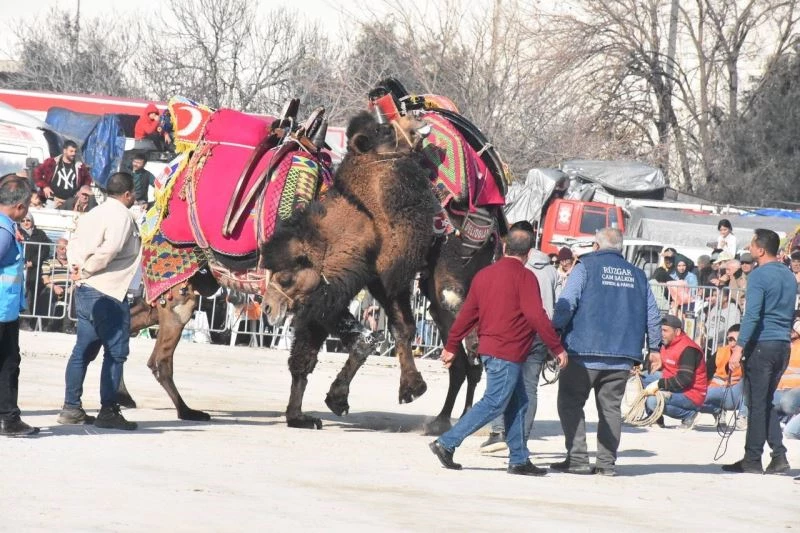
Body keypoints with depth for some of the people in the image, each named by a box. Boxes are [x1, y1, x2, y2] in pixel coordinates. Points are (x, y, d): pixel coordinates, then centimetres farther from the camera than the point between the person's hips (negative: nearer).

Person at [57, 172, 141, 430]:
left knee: (84, 350, 13)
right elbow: (110, 249, -23)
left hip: (85, 291, 9)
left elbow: (74, 242, 15)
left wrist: (78, 267, 1)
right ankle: (108, 411, -3)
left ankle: (71, 407, 15)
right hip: (108, 293, -9)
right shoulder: (122, 216, -12)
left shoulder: (96, 213, 14)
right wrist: (87, 270, -12)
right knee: (116, 352, -2)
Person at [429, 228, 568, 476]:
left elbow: (467, 314, 13)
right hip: (508, 351, -8)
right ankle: (447, 443, -9)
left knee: (518, 404, 13)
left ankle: (519, 459, 12)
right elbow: (536, 316, -15)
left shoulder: (484, 275, 11)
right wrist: (557, 348, -9)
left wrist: (451, 346, 19)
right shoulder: (524, 276, -10)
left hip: (489, 348, 8)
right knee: (494, 403, -6)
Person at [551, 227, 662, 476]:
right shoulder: (637, 275, 14)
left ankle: (577, 458, -6)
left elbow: (566, 304, -10)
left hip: (585, 352, -4)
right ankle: (606, 462, 4)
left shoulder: (586, 267, 1)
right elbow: (652, 315, 15)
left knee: (570, 402, 3)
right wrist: (654, 347, 22)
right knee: (611, 407, 9)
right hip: (623, 355, 4)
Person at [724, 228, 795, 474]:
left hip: (761, 344, -8)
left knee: (757, 403, -2)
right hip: (783, 345, 8)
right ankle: (779, 456, 3)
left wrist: (739, 347, -22)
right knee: (766, 402, 14)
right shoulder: (789, 277, 14)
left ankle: (752, 459, 1)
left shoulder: (759, 276, -11)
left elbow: (752, 315, -20)